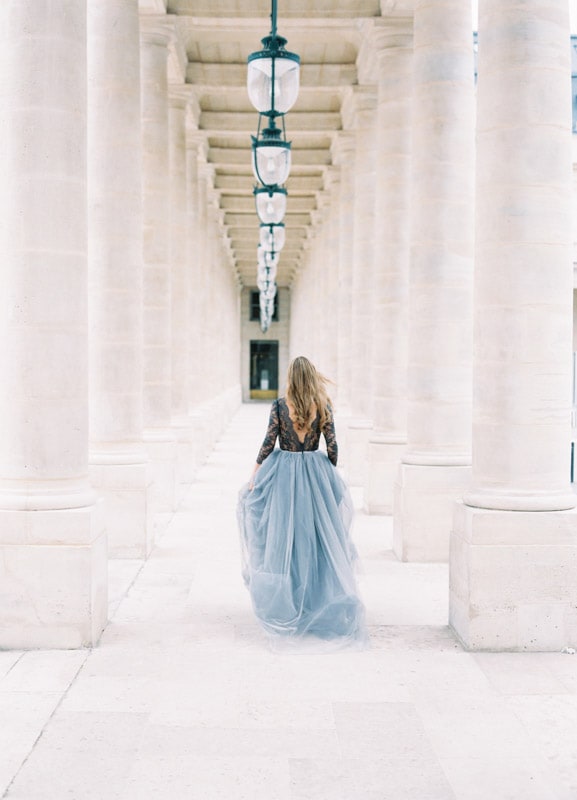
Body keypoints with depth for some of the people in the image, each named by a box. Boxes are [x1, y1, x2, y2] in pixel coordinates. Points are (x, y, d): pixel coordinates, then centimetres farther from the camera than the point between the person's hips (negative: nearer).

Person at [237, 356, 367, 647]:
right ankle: (318, 598, 15)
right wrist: (330, 477, 14)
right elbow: (332, 446, -1)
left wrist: (254, 475, 2)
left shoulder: (280, 405, -7)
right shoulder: (323, 407, -3)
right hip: (315, 474, 1)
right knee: (316, 536, 10)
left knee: (283, 538, 7)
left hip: (282, 475, -1)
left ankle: (285, 602, 14)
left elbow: (268, 443, -7)